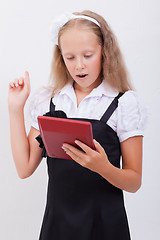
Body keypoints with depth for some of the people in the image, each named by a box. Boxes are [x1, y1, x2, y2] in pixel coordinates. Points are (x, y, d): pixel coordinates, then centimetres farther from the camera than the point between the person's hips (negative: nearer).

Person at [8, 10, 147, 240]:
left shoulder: (125, 102, -7)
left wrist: (104, 168, -26)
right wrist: (16, 109, -4)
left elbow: (134, 182, -6)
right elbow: (25, 168, -2)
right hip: (57, 221, 3)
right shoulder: (47, 101, 3)